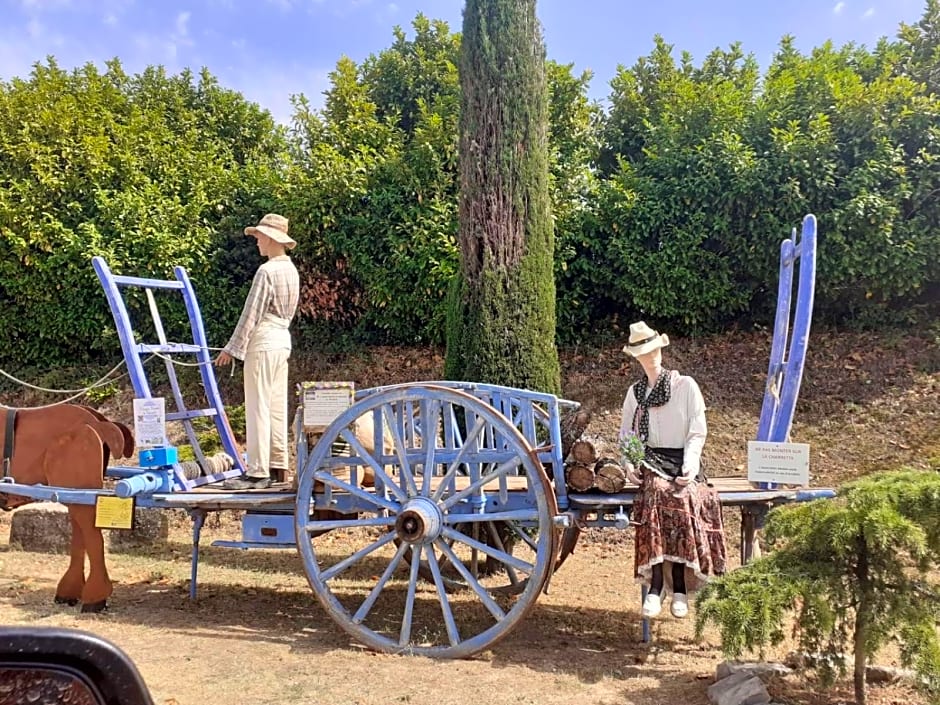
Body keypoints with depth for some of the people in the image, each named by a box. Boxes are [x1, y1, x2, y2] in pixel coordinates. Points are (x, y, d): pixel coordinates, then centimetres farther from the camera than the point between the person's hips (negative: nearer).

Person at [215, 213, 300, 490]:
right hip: (283, 339, 9)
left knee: (258, 408, -7)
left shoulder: (266, 271, -14)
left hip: (263, 341, -9)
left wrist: (232, 348, -10)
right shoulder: (291, 270, 13)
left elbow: (251, 314, -15)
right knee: (277, 406, 11)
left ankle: (257, 472, -6)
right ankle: (278, 466, 15)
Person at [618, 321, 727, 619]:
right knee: (657, 492, -31)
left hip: (682, 461, -1)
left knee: (683, 498, -32)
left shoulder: (686, 385, 5)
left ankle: (679, 586, -23)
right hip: (651, 462, 1)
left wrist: (688, 468, -13)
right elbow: (626, 433, 18)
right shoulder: (635, 392, 15)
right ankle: (657, 586, -30)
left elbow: (698, 432, 1)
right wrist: (628, 463, -1)